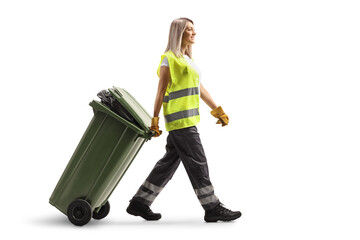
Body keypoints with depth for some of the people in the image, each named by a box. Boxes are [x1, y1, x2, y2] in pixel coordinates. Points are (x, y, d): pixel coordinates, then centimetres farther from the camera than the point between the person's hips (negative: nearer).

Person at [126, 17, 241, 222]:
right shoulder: (169, 59, -7)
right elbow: (161, 91, -9)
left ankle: (139, 203, 17)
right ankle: (212, 208, 3)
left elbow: (200, 88, 21)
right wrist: (155, 121, -10)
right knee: (197, 163, -5)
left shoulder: (187, 59, 20)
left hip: (188, 118, 9)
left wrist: (218, 111, 18)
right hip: (179, 119, -9)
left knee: (170, 163, 10)